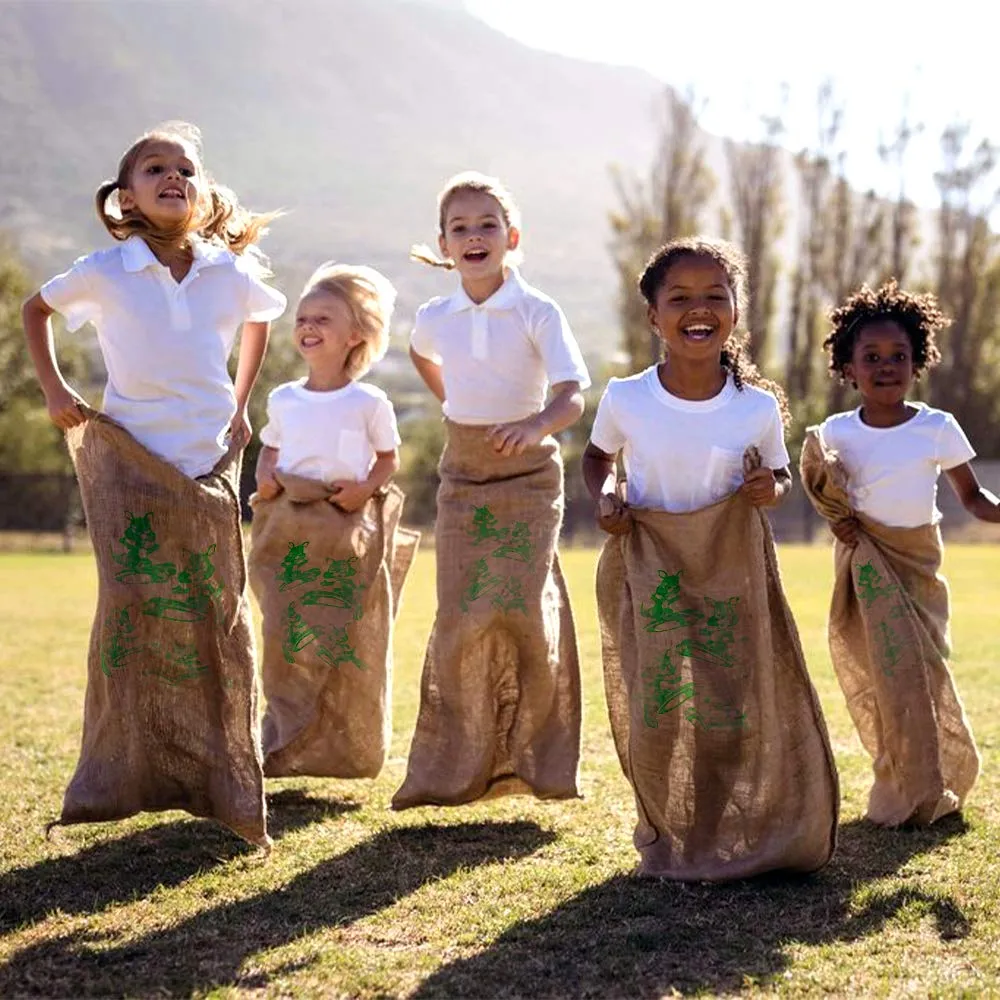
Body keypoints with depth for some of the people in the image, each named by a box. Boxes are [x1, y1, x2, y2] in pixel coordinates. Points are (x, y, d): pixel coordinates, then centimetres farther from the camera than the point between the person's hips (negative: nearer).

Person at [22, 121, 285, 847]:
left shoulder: (231, 273, 1)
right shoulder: (105, 271, -5)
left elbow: (260, 319, 22)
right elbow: (37, 310, 12)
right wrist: (54, 390, 3)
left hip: (209, 462, 2)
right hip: (129, 458, -2)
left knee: (219, 617, 4)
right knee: (131, 606, -8)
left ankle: (226, 786, 13)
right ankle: (120, 777, 2)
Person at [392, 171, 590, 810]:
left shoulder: (538, 313, -11)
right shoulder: (435, 318, 2)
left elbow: (572, 397, -22)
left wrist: (535, 425, -42)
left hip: (528, 474, -3)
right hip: (463, 474, 3)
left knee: (523, 609, -10)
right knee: (460, 617, 1)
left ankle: (530, 756, 4)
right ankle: (456, 764, 9)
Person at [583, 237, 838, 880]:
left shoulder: (759, 406, -9)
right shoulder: (625, 399, -10)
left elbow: (782, 476, 8)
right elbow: (598, 456, 10)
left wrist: (770, 491, -15)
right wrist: (603, 499, -10)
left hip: (732, 568, 0)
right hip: (648, 568, 0)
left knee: (735, 706, 4)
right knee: (654, 713, 4)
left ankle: (729, 840, 25)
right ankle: (665, 841, 25)